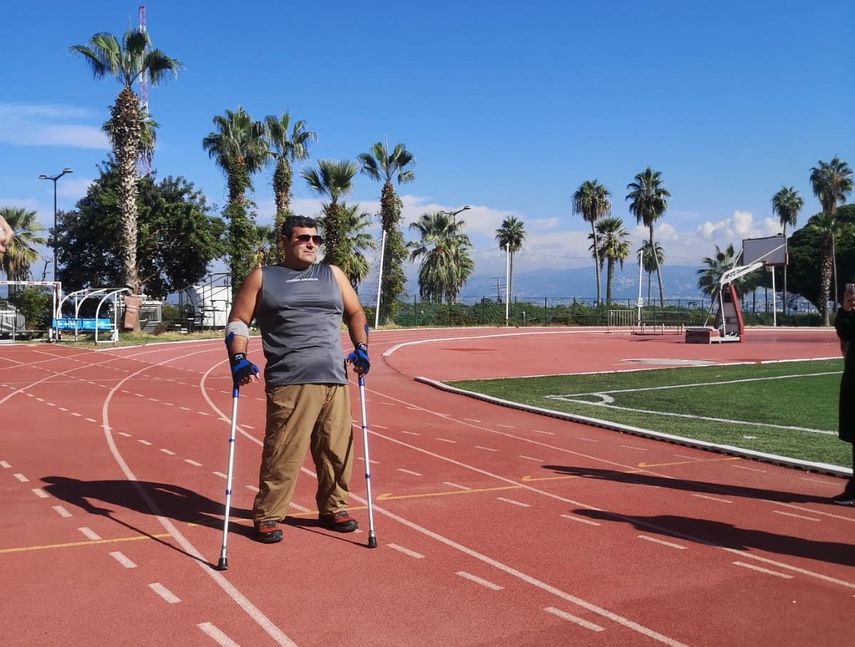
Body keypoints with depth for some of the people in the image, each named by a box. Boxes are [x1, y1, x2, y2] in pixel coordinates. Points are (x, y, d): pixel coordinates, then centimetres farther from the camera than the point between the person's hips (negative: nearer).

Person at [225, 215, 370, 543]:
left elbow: (355, 313, 25)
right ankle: (267, 515, 6)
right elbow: (237, 321, 8)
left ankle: (333, 507, 23)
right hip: (290, 382, -4)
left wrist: (361, 348, 10)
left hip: (335, 380, 4)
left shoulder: (333, 275, 21)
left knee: (337, 449, 6)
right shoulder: (262, 278, 11)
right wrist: (238, 359, -7)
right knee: (282, 452, -7)